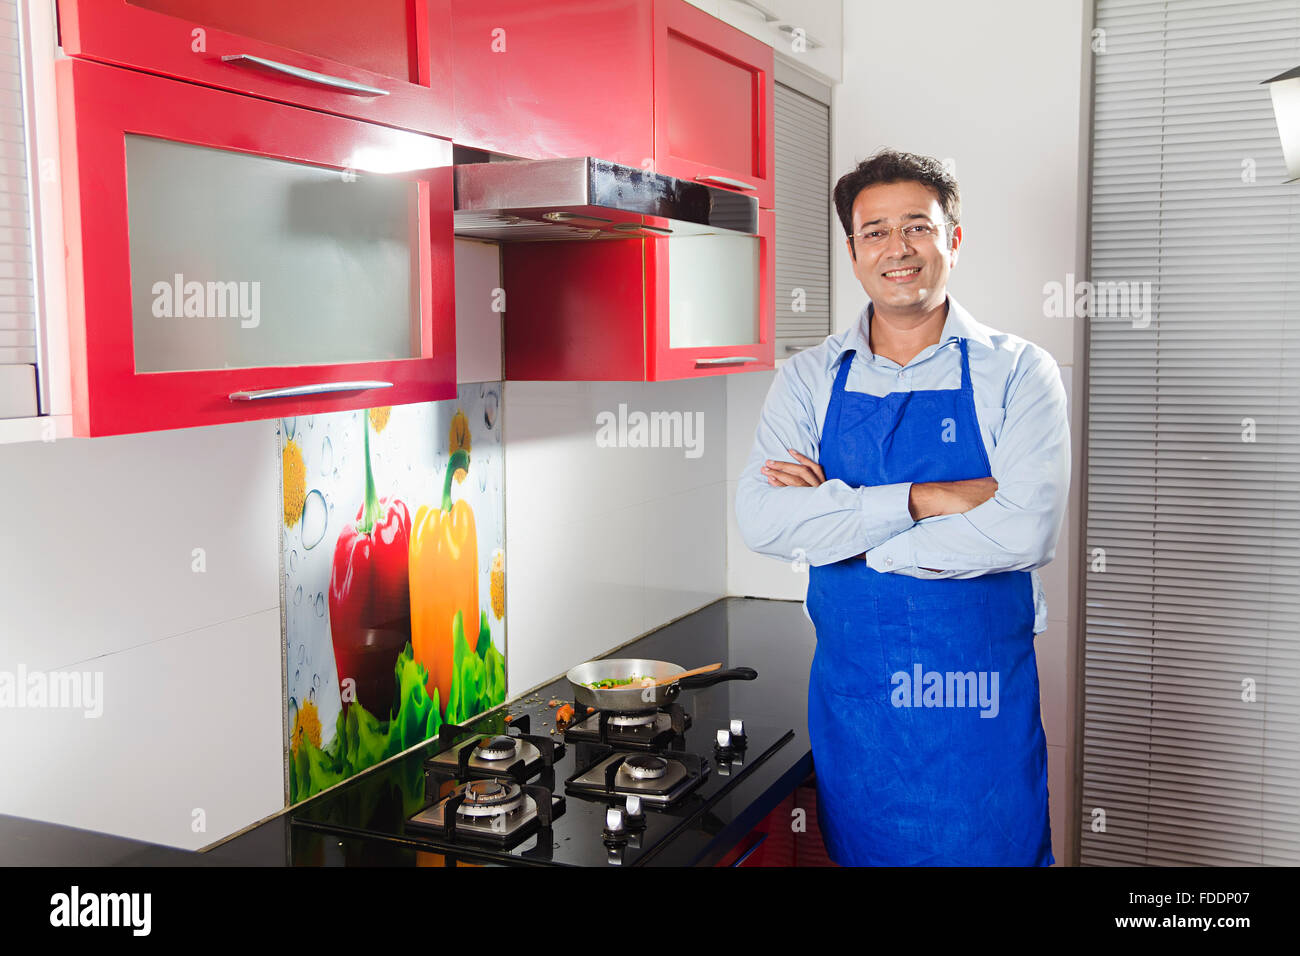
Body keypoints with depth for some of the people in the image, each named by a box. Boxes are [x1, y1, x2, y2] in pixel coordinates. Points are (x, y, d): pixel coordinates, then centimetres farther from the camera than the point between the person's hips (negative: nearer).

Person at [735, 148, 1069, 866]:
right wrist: (923, 500, -21)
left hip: (982, 705, -2)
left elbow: (1024, 531, -19)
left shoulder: (1016, 371, -5)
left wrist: (836, 520, -14)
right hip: (850, 697, 3)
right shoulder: (808, 379, 2)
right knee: (858, 851, 17)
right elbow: (760, 519, -13)